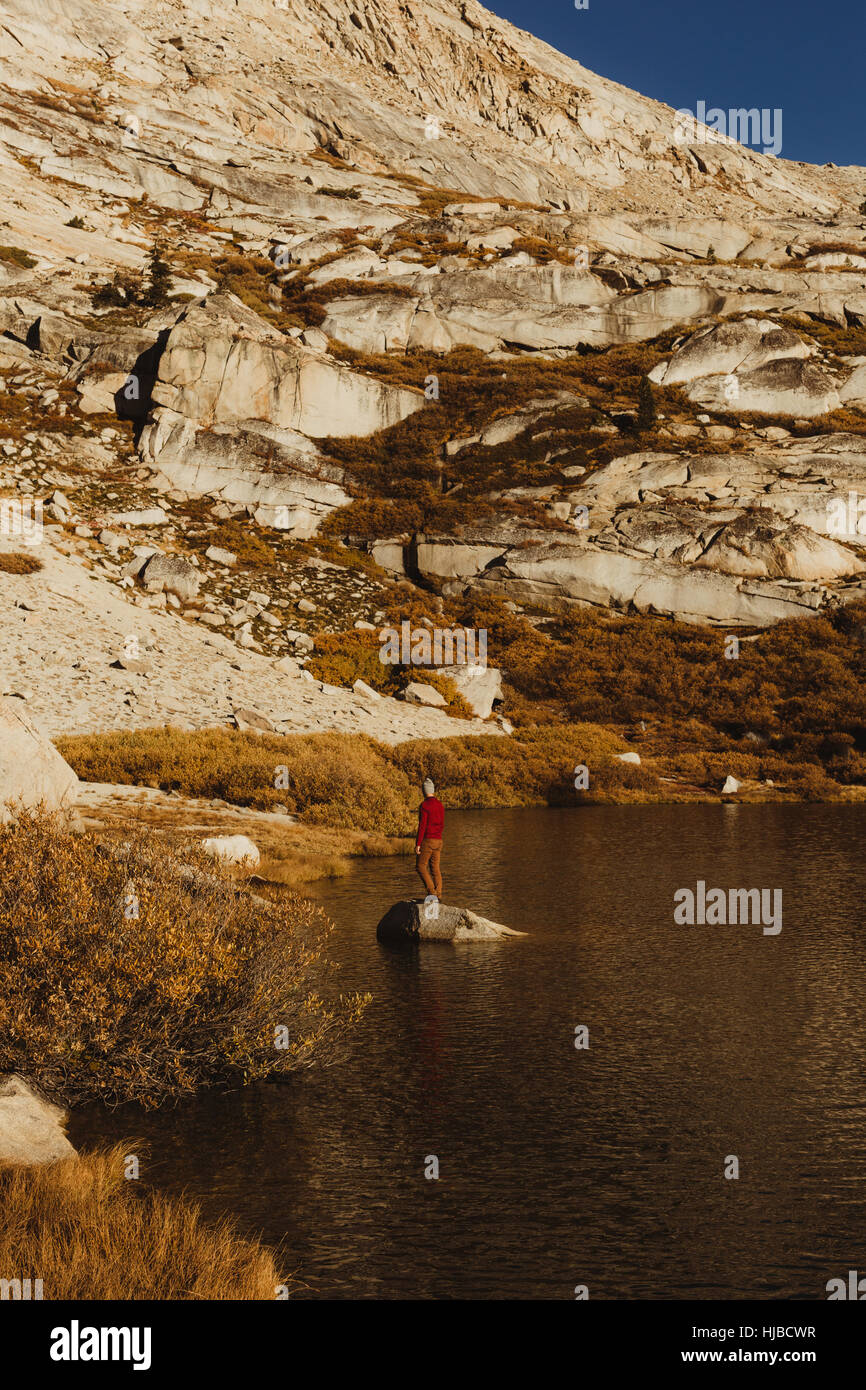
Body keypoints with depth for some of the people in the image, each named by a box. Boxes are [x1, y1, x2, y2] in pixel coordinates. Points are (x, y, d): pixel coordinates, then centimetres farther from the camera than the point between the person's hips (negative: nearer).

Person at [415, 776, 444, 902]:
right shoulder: (440, 805, 9)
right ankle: (437, 896, 4)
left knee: (420, 867, 2)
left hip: (427, 840, -7)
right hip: (438, 841, 7)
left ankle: (431, 892, -10)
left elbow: (422, 826, -17)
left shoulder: (424, 805, -14)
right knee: (435, 869, 8)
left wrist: (417, 844, -15)